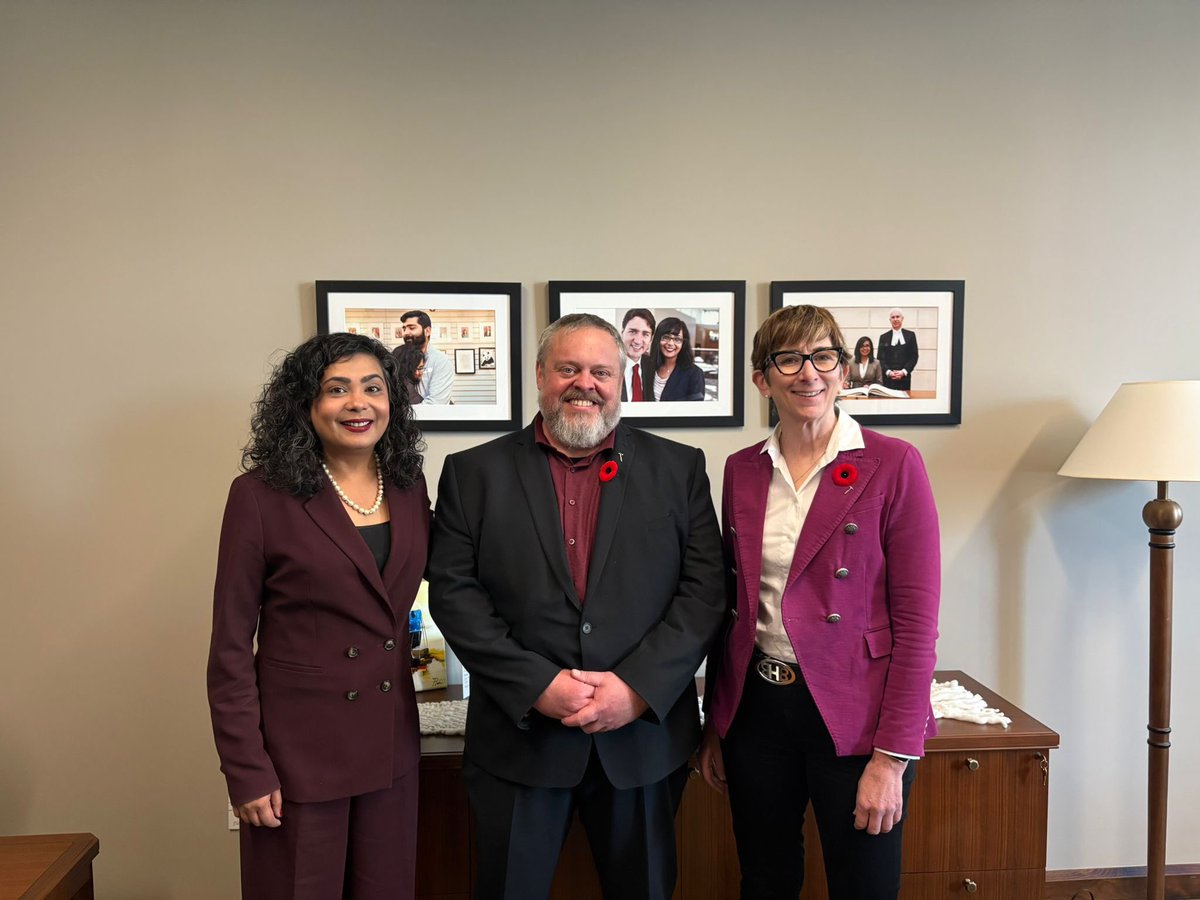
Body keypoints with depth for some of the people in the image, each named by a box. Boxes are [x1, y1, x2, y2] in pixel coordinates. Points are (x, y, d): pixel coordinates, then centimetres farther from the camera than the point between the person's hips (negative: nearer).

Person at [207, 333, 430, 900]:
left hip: (390, 742, 5)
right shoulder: (260, 495, -11)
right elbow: (230, 646, -8)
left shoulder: (410, 486, 3)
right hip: (297, 747, -4)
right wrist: (245, 771, -10)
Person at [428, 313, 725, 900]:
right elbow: (453, 592, -5)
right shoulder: (474, 472, 1)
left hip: (645, 733, 1)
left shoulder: (678, 469, 3)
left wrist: (638, 688, -13)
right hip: (518, 736, 0)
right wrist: (537, 686, -14)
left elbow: (704, 590, -3)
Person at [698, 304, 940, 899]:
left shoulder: (893, 465, -9)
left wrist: (893, 756, -14)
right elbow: (732, 604, 10)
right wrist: (715, 724, 11)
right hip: (757, 710, 4)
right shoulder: (742, 470, 4)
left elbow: (916, 621, -11)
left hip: (854, 716, -4)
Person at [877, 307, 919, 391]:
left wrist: (904, 371, -9)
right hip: (888, 378, 0)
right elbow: (881, 358, 6)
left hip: (904, 378, 0)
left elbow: (914, 356, 5)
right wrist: (888, 372, -11)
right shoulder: (883, 337, 11)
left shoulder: (910, 335, 10)